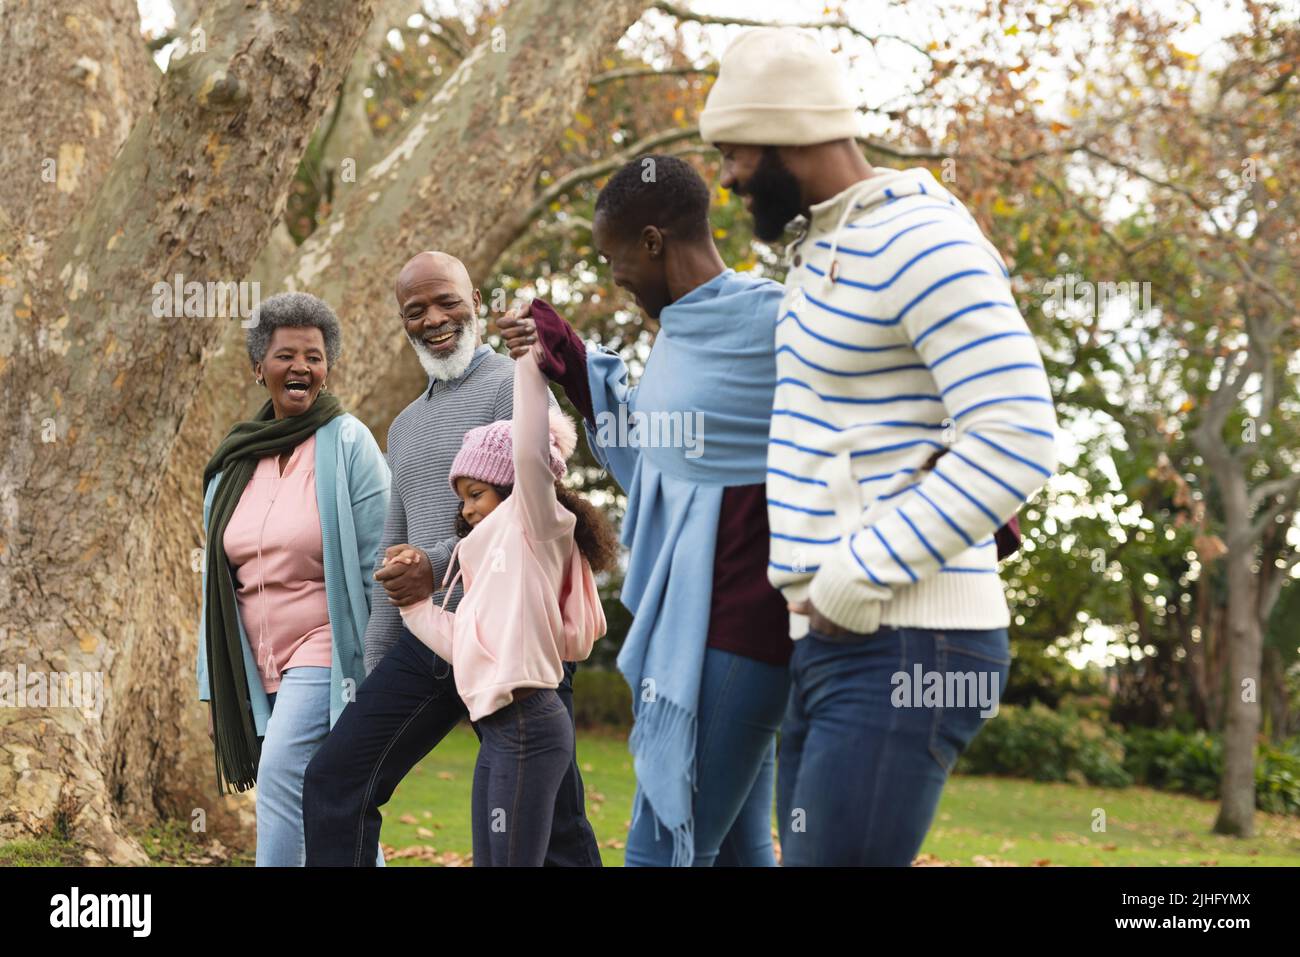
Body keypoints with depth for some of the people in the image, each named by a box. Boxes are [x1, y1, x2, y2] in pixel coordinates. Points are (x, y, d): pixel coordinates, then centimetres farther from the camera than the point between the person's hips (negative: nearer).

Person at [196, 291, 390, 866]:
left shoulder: (347, 443, -4)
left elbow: (376, 565, -7)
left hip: (325, 650, -5)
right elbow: (217, 582, 16)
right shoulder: (236, 461, 11)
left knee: (281, 776, -20)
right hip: (257, 666, 5)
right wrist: (214, 689, 13)